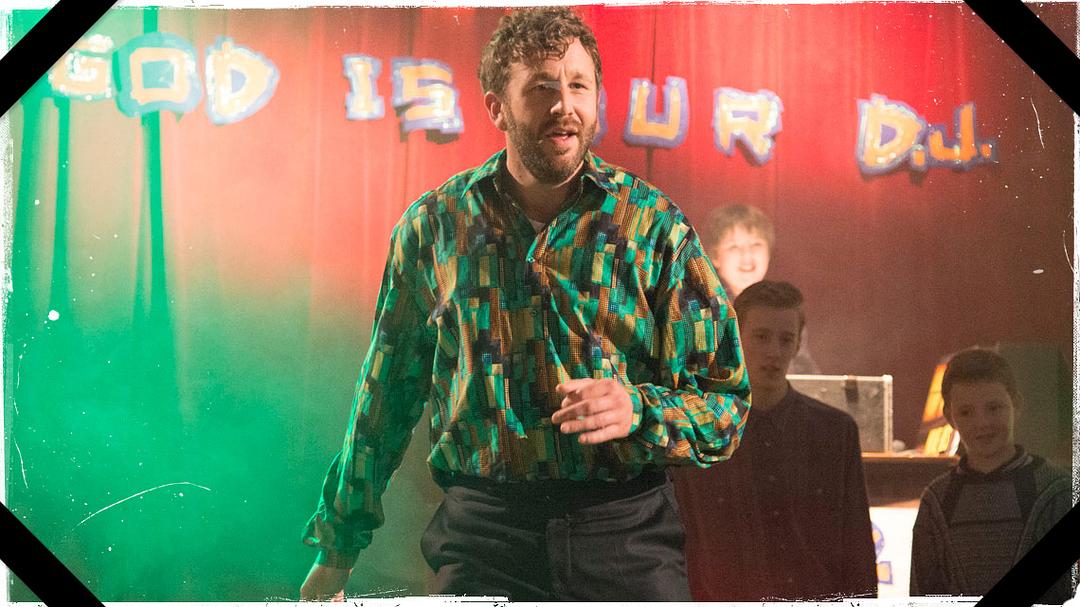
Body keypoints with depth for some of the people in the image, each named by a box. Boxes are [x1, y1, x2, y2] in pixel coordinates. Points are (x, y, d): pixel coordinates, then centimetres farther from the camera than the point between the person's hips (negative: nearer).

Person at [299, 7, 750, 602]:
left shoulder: (655, 224, -1)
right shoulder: (434, 224, 4)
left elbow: (725, 402, 0)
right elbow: (386, 393, 12)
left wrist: (638, 409, -21)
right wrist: (337, 549, 15)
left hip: (628, 534, 0)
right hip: (484, 535, 1)